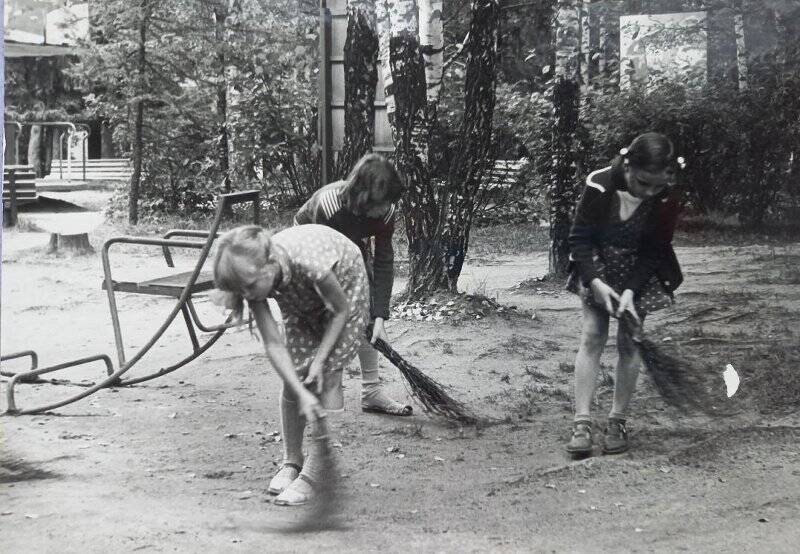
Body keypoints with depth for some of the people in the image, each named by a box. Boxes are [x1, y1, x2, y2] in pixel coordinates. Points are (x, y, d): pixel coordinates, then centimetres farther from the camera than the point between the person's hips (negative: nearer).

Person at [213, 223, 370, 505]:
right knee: (293, 376, -3)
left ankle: (313, 474, -9)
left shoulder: (309, 262, -44)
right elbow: (274, 345, -27)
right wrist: (302, 394, -36)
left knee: (328, 376, -12)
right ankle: (291, 461, 14)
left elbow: (340, 310, -23)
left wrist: (320, 360, -24)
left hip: (344, 284, -4)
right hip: (300, 295, 4)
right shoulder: (253, 276, -31)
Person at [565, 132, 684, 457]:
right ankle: (582, 422, -9)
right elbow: (579, 238, -17)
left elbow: (654, 252, -13)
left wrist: (631, 291, -25)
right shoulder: (600, 186, -26)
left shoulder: (666, 201, -23)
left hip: (640, 272, 0)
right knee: (592, 336, -8)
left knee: (628, 341, -1)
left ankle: (617, 422, 9)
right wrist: (595, 282, -26)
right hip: (598, 266, 0)